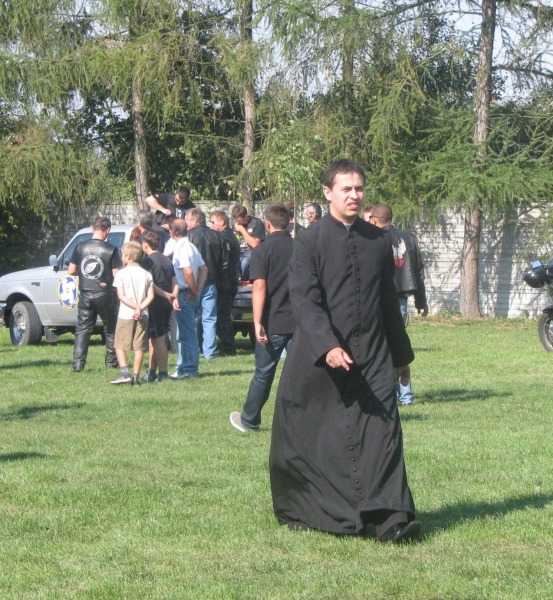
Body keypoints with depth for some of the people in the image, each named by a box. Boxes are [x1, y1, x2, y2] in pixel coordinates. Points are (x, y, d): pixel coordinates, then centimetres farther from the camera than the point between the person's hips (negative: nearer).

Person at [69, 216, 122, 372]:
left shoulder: (80, 247, -1)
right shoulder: (111, 250, -11)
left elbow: (71, 271, 3)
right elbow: (116, 275, -11)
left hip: (85, 295, 2)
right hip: (105, 295, -2)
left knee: (82, 330, 7)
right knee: (110, 330, 13)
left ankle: (78, 363, -4)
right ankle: (111, 362, 18)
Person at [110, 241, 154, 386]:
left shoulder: (121, 274, -4)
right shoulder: (147, 274, 7)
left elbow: (121, 296, -11)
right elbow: (150, 296, -1)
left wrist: (136, 307, -11)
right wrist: (140, 307, -8)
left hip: (125, 315, -3)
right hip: (143, 316, 3)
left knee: (120, 345, 6)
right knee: (139, 347, 5)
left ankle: (124, 372, -10)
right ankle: (136, 376, 3)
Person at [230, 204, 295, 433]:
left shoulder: (262, 250, -7)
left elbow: (260, 287, -15)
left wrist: (257, 322, -17)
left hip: (274, 322, -2)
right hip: (300, 320, 2)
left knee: (263, 373, 8)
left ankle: (249, 420, 21)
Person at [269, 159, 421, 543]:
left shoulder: (379, 241, 10)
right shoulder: (310, 242, -4)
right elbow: (304, 301, -14)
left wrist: (401, 353, 25)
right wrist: (328, 346, -28)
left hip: (372, 359, 3)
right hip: (318, 360, -3)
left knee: (382, 431, -9)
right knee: (308, 439, 5)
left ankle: (390, 518, -15)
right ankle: (296, 511, 22)